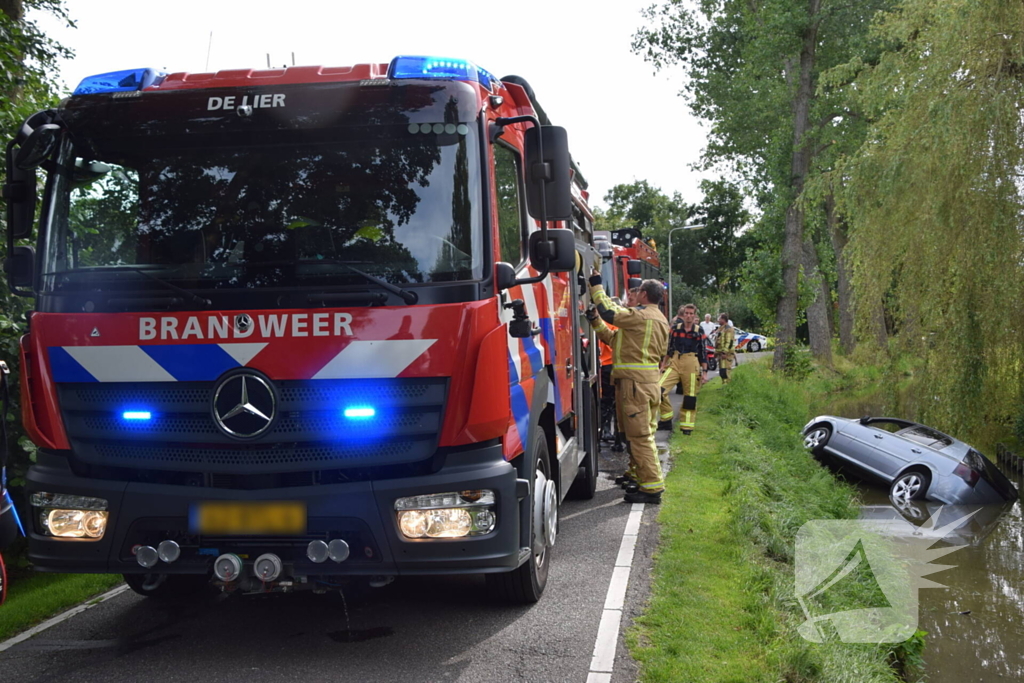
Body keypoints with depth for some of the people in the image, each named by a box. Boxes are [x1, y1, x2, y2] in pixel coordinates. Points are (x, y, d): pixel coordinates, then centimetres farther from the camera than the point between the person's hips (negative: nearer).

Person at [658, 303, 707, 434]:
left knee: (690, 397, 1)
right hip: (674, 363, 1)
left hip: (692, 365, -1)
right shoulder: (675, 328, 6)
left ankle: (687, 426, 14)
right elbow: (668, 348, 13)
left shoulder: (699, 331, 4)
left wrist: (704, 372, 1)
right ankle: (666, 420, 1)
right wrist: (664, 364, 11)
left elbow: (703, 352, 6)